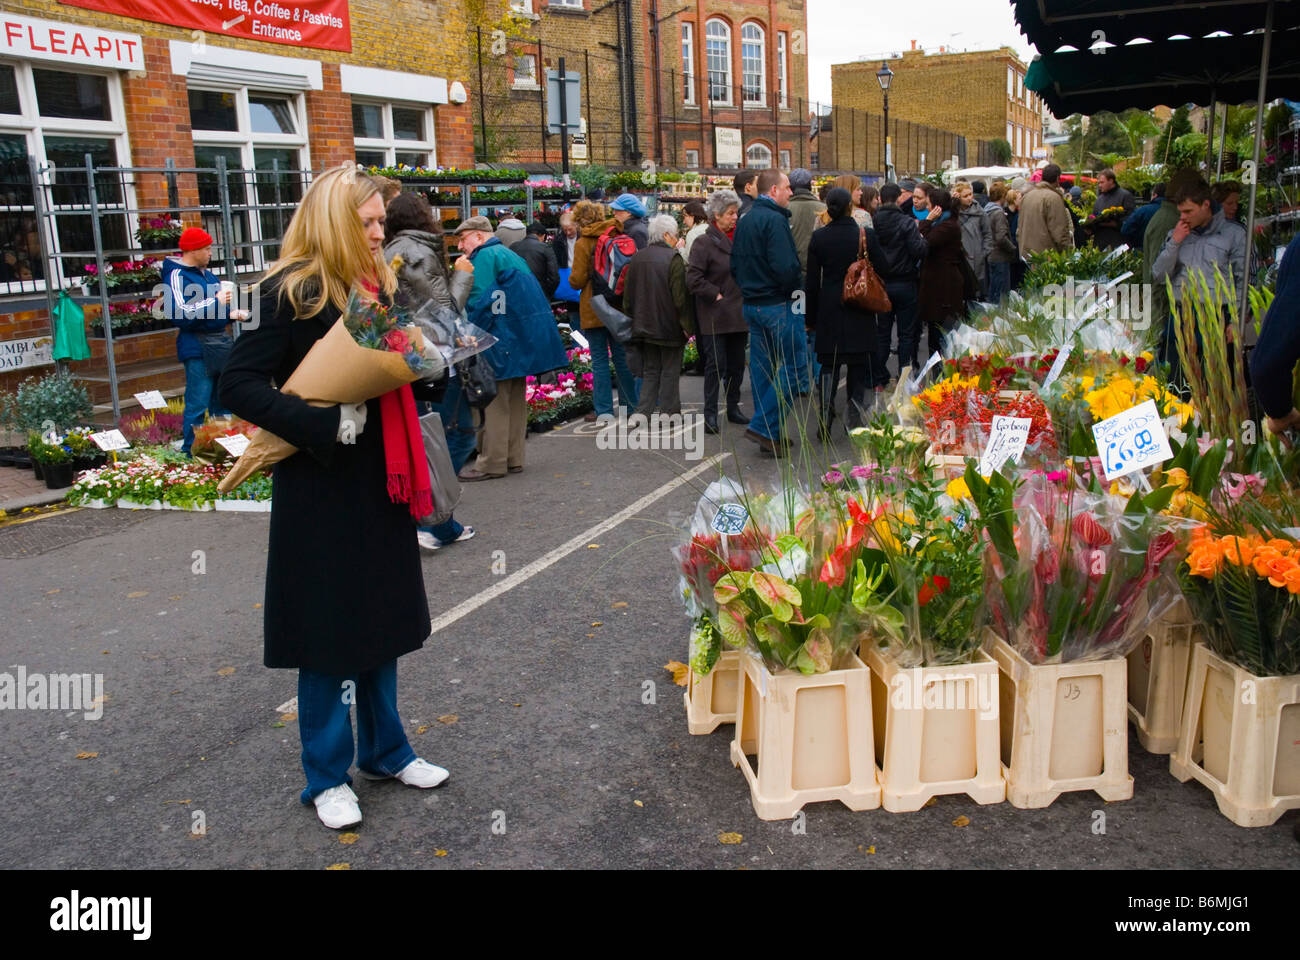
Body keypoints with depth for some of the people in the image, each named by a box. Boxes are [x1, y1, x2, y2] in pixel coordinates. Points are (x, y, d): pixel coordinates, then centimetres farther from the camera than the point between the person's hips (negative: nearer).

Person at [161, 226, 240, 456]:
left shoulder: (208, 274, 17)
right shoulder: (177, 276, -11)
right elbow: (181, 314, -23)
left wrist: (231, 314, 10)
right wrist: (216, 302, -19)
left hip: (221, 343, 9)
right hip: (198, 348, -9)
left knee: (222, 403, 15)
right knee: (198, 405, -8)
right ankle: (190, 453, -3)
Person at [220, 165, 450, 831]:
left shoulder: (380, 285, 9)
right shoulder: (290, 292, -12)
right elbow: (240, 385, -18)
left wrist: (431, 369, -6)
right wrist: (329, 424, -25)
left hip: (381, 482, 7)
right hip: (322, 488, -7)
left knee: (382, 616, 16)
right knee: (327, 628, 4)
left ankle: (385, 750, 33)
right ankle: (328, 775, 21)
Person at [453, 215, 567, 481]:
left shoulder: (485, 257, -9)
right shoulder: (509, 255, 21)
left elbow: (479, 302, -17)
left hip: (502, 338, -10)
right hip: (524, 336, 10)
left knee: (495, 401, -5)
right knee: (515, 399, 14)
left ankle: (492, 463, -2)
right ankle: (513, 458, 20)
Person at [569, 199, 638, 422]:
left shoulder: (583, 244, -9)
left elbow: (577, 280, -11)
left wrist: (572, 280, 10)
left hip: (594, 309, -5)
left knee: (599, 359, 1)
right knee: (621, 356, 13)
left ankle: (604, 410, 2)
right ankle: (630, 404, 19)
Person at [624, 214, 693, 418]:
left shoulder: (637, 258, 7)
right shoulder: (673, 258, -13)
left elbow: (628, 296, 11)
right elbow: (681, 297, -16)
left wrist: (635, 320, 19)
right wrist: (687, 325, -9)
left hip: (644, 325, 6)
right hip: (669, 326, -6)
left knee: (650, 371, 13)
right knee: (670, 371, 6)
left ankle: (642, 411, 5)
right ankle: (668, 411, 11)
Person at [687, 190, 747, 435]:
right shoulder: (704, 243, -9)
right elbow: (693, 279, -15)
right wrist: (716, 295, -13)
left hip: (738, 314, 6)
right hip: (714, 316, -6)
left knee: (737, 364, 12)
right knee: (716, 364, -4)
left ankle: (734, 408, 25)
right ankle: (710, 414, 4)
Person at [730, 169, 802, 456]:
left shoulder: (744, 221, 13)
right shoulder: (775, 219, -15)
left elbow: (735, 265, 15)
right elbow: (785, 267, -23)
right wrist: (797, 284, -6)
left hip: (751, 303, 9)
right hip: (778, 303, -9)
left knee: (762, 366, 11)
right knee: (791, 363, -3)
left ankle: (768, 432, 17)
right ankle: (765, 428, -8)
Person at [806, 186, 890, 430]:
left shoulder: (818, 237, -3)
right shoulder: (866, 235, -9)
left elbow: (812, 281, 0)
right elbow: (883, 269, 0)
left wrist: (812, 316, 6)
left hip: (829, 311, 1)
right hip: (859, 312, -1)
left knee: (829, 365, 9)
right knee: (858, 365, 8)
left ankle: (825, 418, 1)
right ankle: (854, 420, 10)